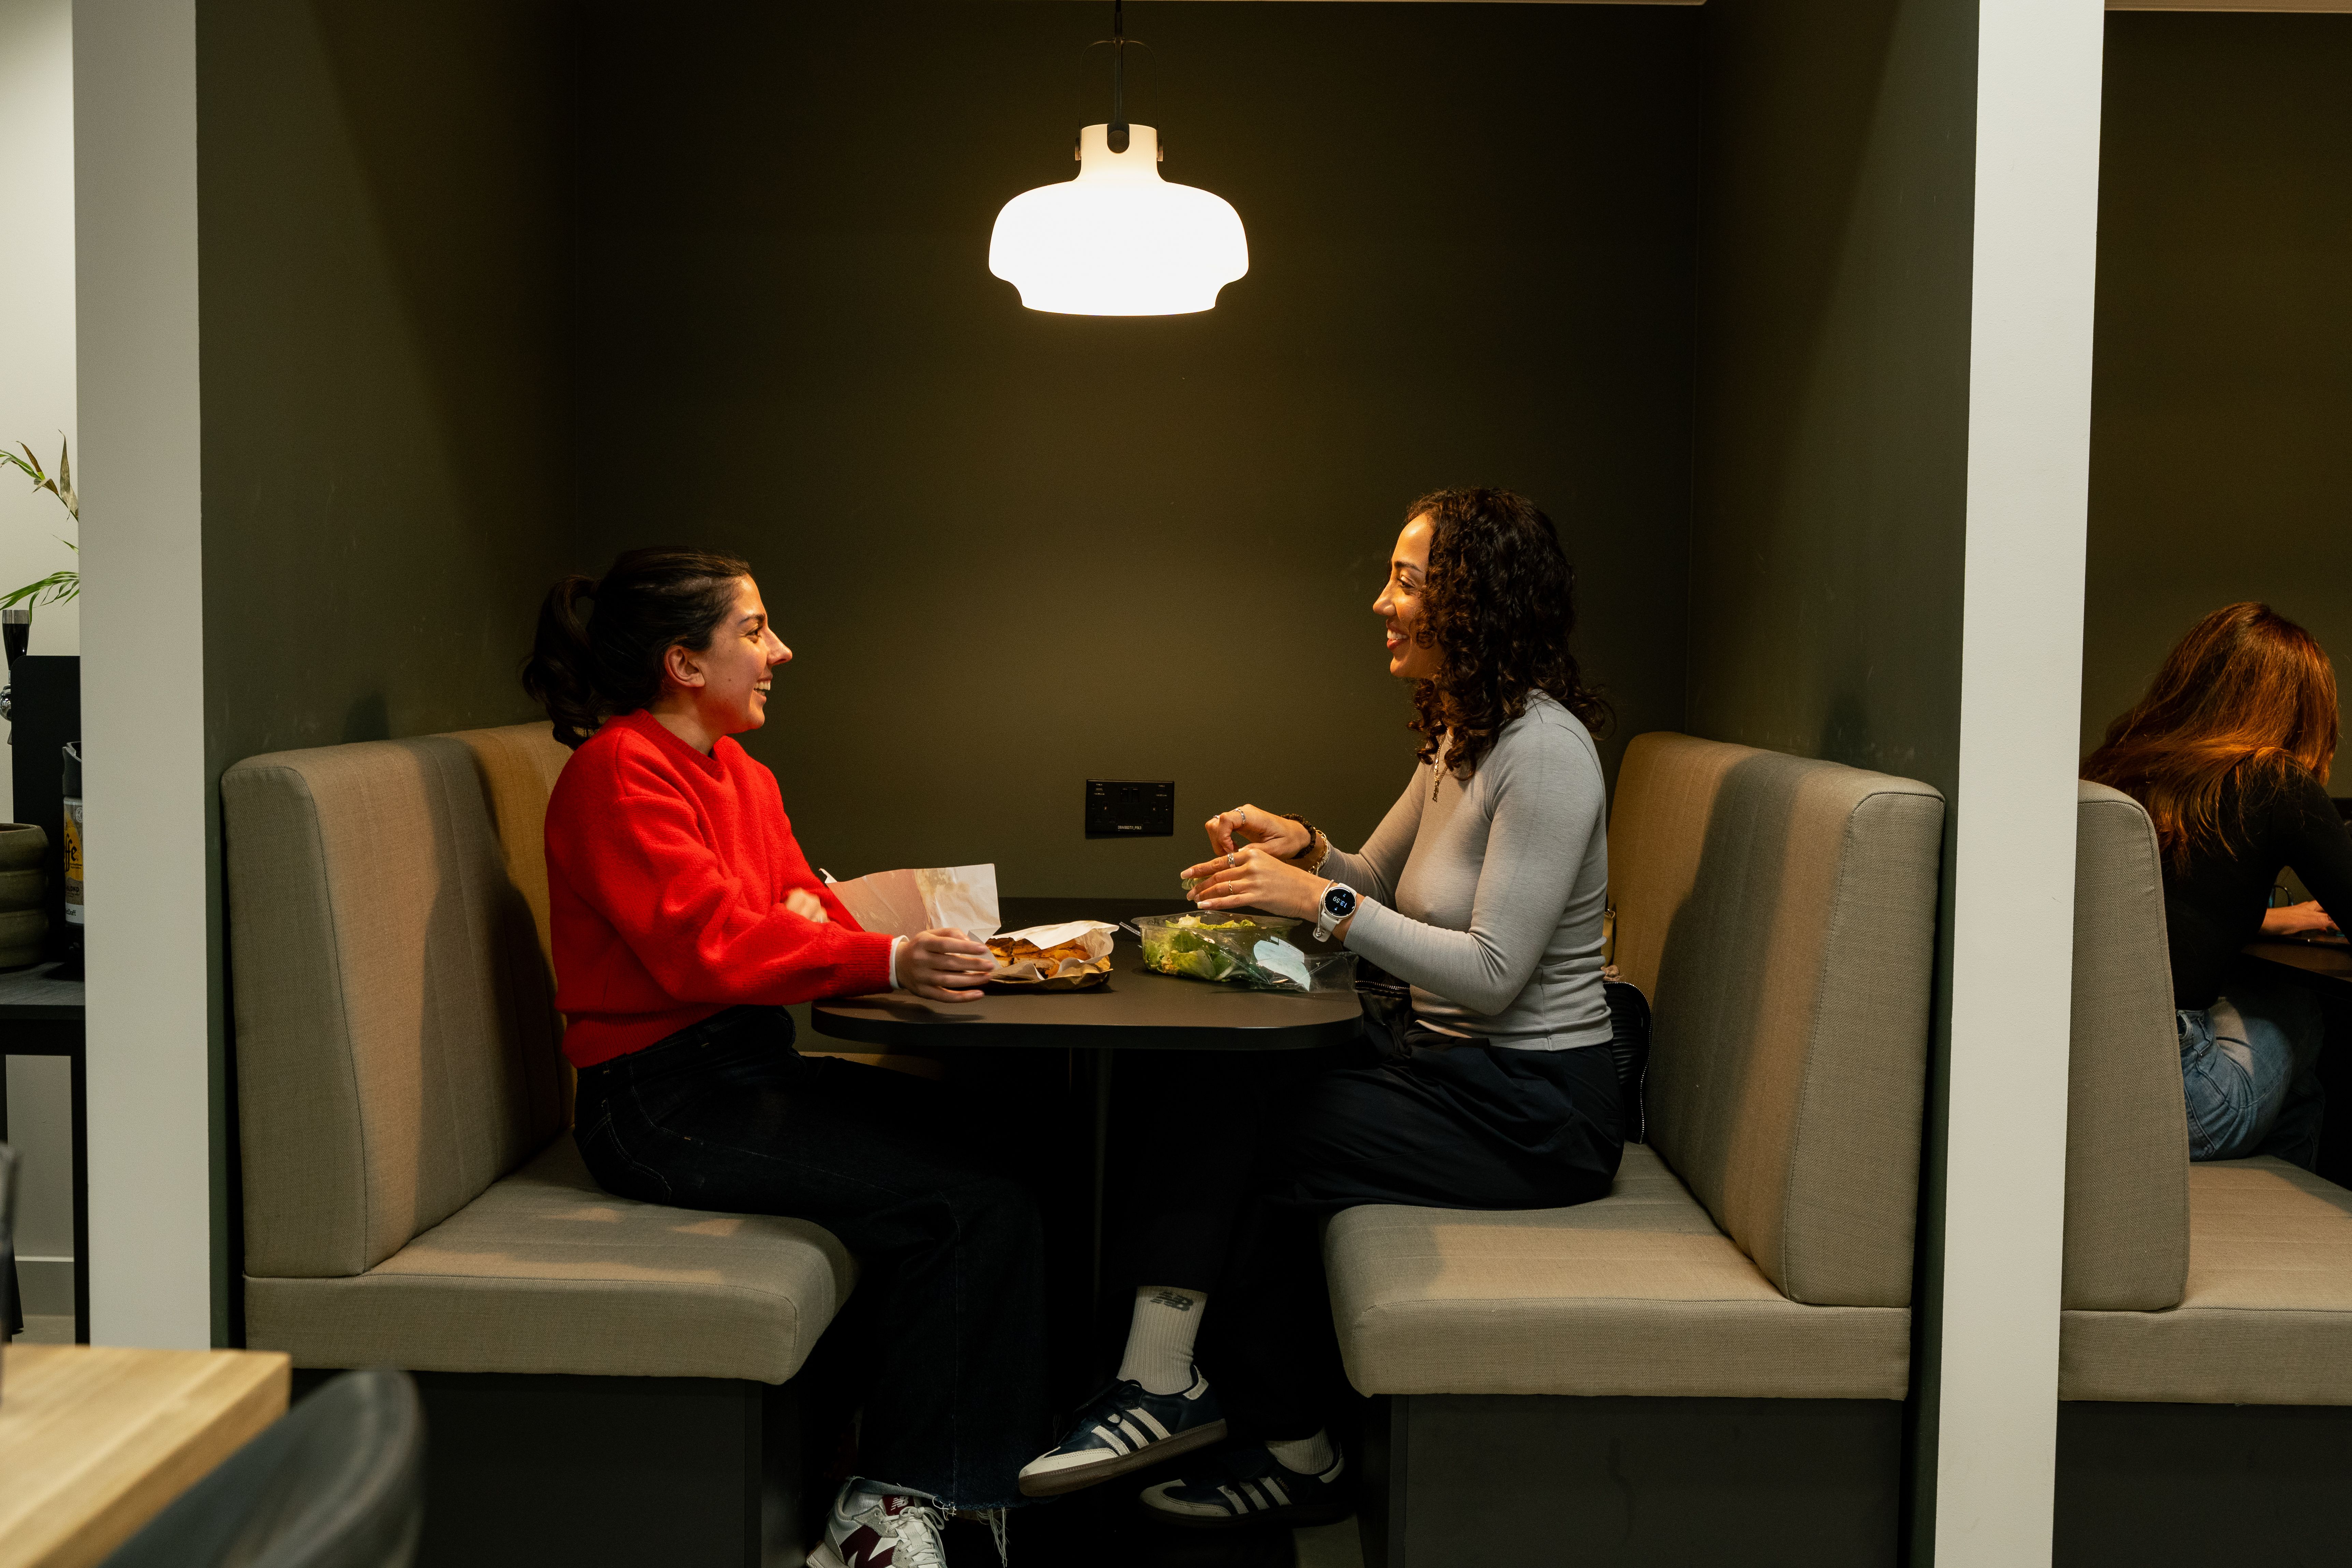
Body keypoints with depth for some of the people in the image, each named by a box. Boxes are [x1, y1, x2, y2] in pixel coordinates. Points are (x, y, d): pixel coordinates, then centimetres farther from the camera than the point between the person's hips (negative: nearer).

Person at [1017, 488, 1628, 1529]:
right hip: (1447, 1064, 9)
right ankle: (1168, 1386, -9)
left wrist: (1321, 902, -25)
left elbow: (1492, 973, -24)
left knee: (1252, 1139, -13)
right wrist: (1305, 850, -3)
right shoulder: (1458, 736, 11)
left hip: (1528, 1110, -9)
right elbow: (1375, 887, 18)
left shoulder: (1543, 751, -19)